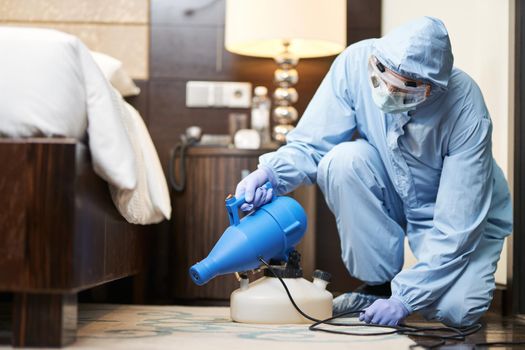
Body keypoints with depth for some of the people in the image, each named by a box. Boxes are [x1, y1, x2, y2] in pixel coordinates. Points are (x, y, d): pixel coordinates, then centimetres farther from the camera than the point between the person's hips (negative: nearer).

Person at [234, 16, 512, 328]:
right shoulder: (356, 62, -24)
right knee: (343, 159, -29)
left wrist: (405, 298, -30)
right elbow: (311, 145, -15)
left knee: (457, 311, -29)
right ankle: (378, 283, -9)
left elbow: (456, 226, -28)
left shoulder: (467, 112, -31)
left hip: (460, 213, -3)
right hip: (394, 198, 3)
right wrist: (270, 173, -37)